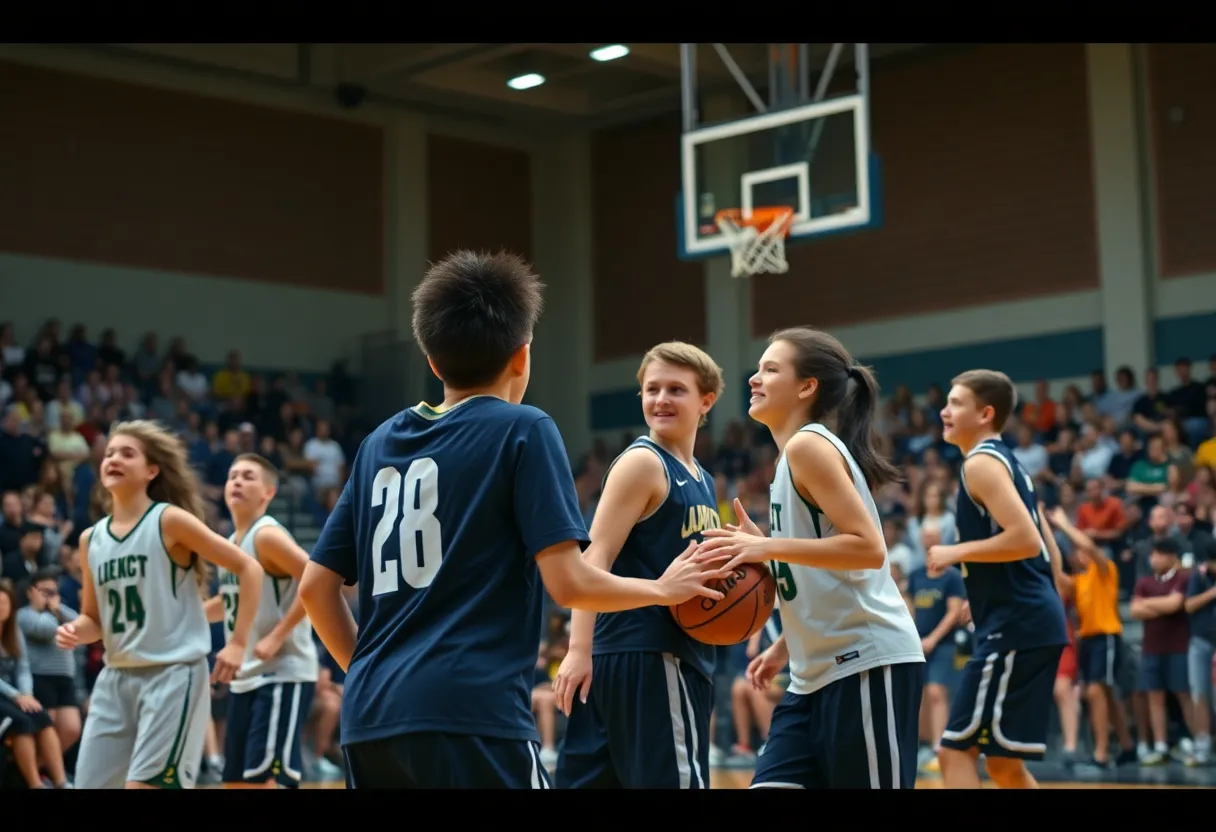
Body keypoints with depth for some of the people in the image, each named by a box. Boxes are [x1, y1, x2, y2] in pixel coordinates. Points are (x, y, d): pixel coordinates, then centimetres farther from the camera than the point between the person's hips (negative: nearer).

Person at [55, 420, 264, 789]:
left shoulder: (170, 520, -8)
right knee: (90, 785, 3)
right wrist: (75, 632, -4)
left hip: (173, 674, -6)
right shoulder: (91, 538, 9)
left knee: (143, 786, -11)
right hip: (116, 679, 6)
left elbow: (249, 568, -7)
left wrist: (238, 643, -10)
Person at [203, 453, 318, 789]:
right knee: (235, 780, 12)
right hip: (245, 677, 9)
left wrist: (276, 637, -23)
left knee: (264, 780, -14)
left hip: (283, 675, -9)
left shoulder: (268, 535, -14)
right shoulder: (231, 542, 13)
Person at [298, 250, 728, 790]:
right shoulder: (522, 429, -1)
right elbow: (569, 583, -7)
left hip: (369, 719, 7)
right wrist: (665, 589, 9)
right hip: (471, 714, -6)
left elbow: (316, 587, 16)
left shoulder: (379, 443, 15)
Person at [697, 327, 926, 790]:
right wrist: (784, 646, 19)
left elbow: (868, 548, -20)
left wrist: (768, 548, -21)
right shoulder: (796, 457, 18)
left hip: (867, 664, -10)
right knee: (771, 784, 4)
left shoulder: (808, 444, -10)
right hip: (819, 671, 10)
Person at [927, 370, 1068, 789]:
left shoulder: (981, 462, -10)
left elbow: (1026, 539, -23)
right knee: (1002, 760, 16)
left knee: (956, 750, -9)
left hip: (1015, 628, -10)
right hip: (1033, 622, 10)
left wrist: (957, 553, -13)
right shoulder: (1008, 462, 20)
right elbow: (1045, 549, 24)